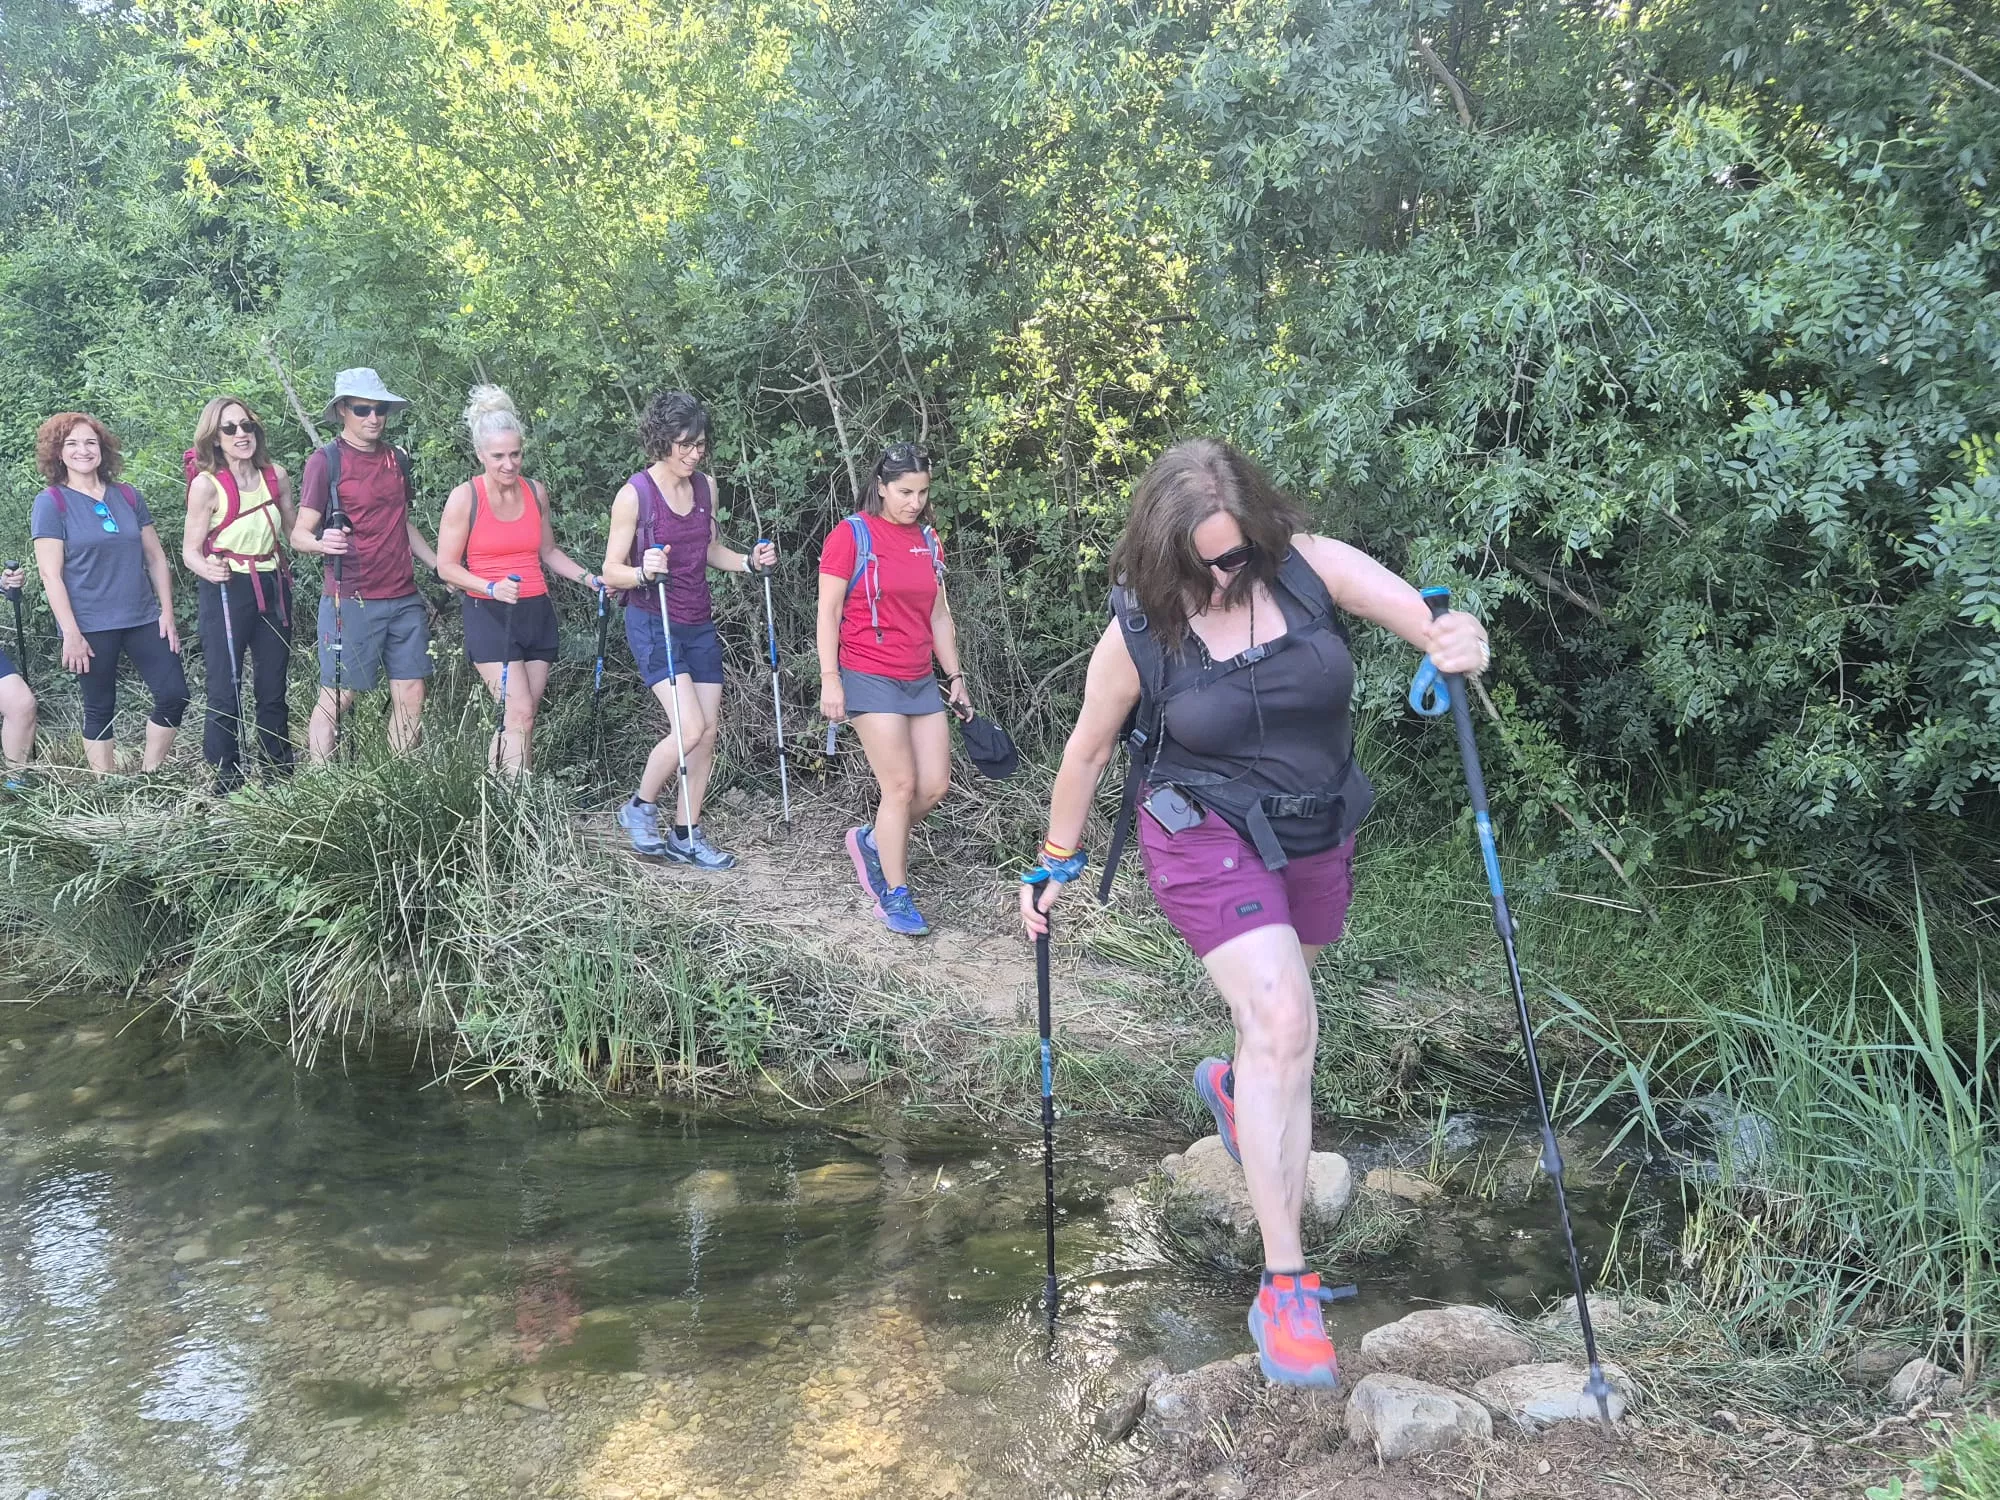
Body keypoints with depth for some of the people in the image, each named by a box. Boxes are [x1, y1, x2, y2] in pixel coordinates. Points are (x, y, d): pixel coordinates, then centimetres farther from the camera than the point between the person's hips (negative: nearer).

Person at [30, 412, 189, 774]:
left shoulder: (128, 497, 8)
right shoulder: (51, 503, -4)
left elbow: (156, 557, 11)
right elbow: (50, 574, -8)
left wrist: (167, 612, 4)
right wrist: (71, 633, -14)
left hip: (143, 619, 4)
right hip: (91, 627, -4)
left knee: (174, 694, 0)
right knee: (100, 710, 4)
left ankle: (149, 776, 16)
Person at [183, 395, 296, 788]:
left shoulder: (276, 476, 3)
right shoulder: (206, 484, -11)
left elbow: (294, 530, 17)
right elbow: (190, 550, -9)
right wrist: (207, 568, -30)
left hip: (272, 586, 5)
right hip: (226, 590, -5)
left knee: (274, 689, 12)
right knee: (226, 691, -5)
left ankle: (280, 775, 21)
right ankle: (228, 783, 2)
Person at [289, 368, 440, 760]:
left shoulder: (397, 458, 13)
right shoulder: (326, 460, -5)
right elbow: (299, 534, -7)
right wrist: (322, 542, -29)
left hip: (404, 599, 6)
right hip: (351, 601, -6)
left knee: (410, 695, 4)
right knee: (337, 698, -3)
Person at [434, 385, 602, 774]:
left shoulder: (535, 493, 7)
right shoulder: (465, 498, -7)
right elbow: (447, 567, -4)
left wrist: (589, 579, 6)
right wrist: (492, 588, -19)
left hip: (536, 612, 5)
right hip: (489, 615, -5)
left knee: (521, 719, 3)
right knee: (519, 714, -16)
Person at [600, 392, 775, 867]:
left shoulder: (706, 486, 5)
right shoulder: (635, 493, -13)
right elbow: (612, 571, -9)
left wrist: (750, 561, 1)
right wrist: (643, 572, -30)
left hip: (699, 623, 6)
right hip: (653, 623, -6)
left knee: (707, 732, 4)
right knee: (689, 729, -18)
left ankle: (686, 836, 16)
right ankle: (640, 809, 6)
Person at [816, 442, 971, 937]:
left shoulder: (928, 540, 11)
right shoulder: (851, 535, -7)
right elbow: (828, 611, -7)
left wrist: (954, 676, 15)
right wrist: (830, 680, -12)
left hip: (920, 681, 6)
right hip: (870, 678, -6)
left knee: (935, 785, 3)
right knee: (901, 785, -8)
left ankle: (873, 841, 28)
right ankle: (895, 895, 5)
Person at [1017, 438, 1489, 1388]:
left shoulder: (1311, 567, -14)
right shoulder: (1138, 634, -16)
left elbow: (1428, 618, -23)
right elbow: (1087, 751, -2)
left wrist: (1458, 640, -47)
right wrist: (1057, 863, 6)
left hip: (1315, 839, 4)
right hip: (1206, 838, -4)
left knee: (1278, 1008, 24)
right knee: (1283, 1022, -21)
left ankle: (1231, 1083, 64)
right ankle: (1285, 1287, -16)